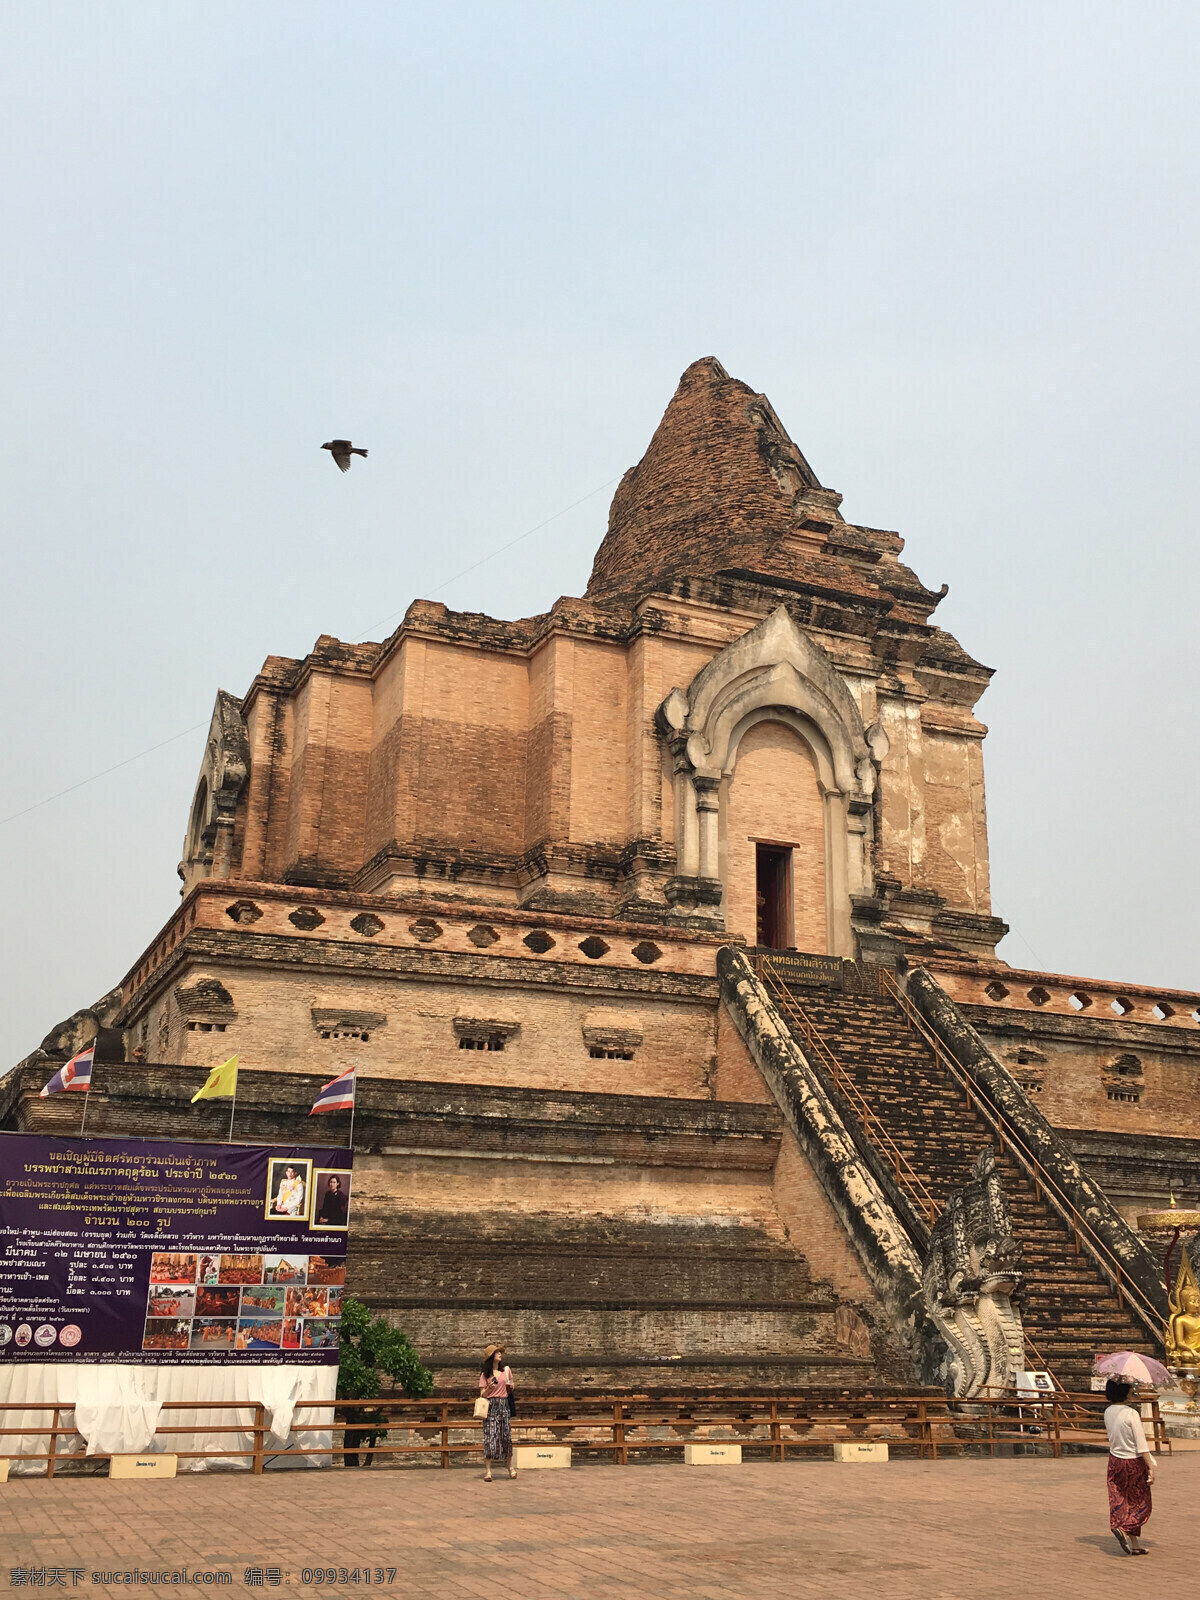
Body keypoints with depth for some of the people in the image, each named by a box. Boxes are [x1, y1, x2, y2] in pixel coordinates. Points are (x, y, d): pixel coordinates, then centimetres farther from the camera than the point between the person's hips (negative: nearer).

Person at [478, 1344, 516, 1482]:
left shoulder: (506, 1370, 11)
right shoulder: (485, 1374, 2)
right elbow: (483, 1394, 0)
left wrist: (511, 1387, 1)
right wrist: (490, 1387, -18)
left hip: (503, 1405, 3)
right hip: (491, 1406, -3)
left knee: (507, 1435, 1)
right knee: (490, 1436, -8)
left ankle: (510, 1466, 19)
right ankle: (488, 1471, -4)